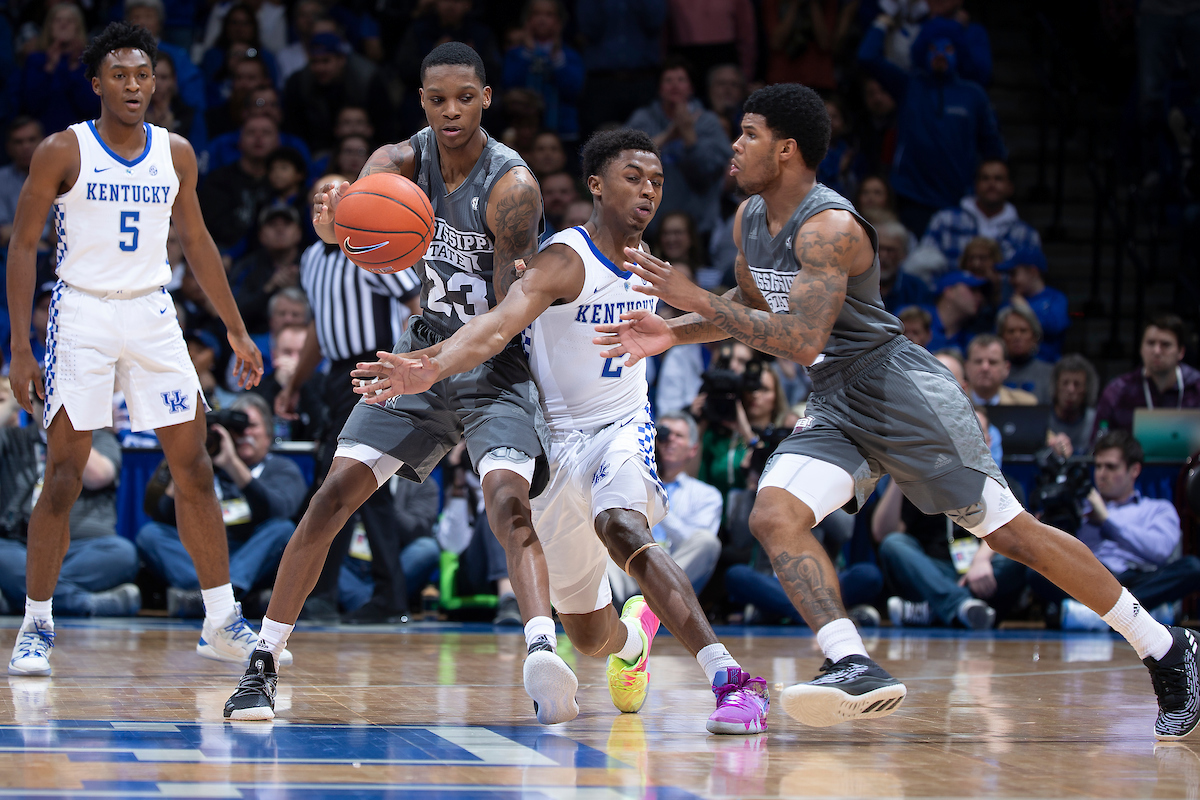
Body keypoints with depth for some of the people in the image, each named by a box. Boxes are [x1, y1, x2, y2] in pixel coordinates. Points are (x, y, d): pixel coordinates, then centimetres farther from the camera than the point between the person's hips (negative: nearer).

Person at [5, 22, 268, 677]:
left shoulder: (175, 153, 6)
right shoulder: (62, 152, -5)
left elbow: (196, 242, 16)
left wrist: (236, 331, 14)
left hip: (152, 316, 4)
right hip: (82, 313, -4)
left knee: (194, 468, 0)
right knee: (63, 477, -5)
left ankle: (221, 624, 6)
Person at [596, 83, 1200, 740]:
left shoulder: (828, 228, -21)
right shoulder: (750, 218, 7)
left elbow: (801, 341, -29)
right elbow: (753, 307, 25)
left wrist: (695, 300, -25)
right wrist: (673, 333, 11)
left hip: (901, 392, -8)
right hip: (834, 408, 8)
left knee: (1010, 532, -4)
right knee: (774, 516, -16)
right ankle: (856, 668, -26)